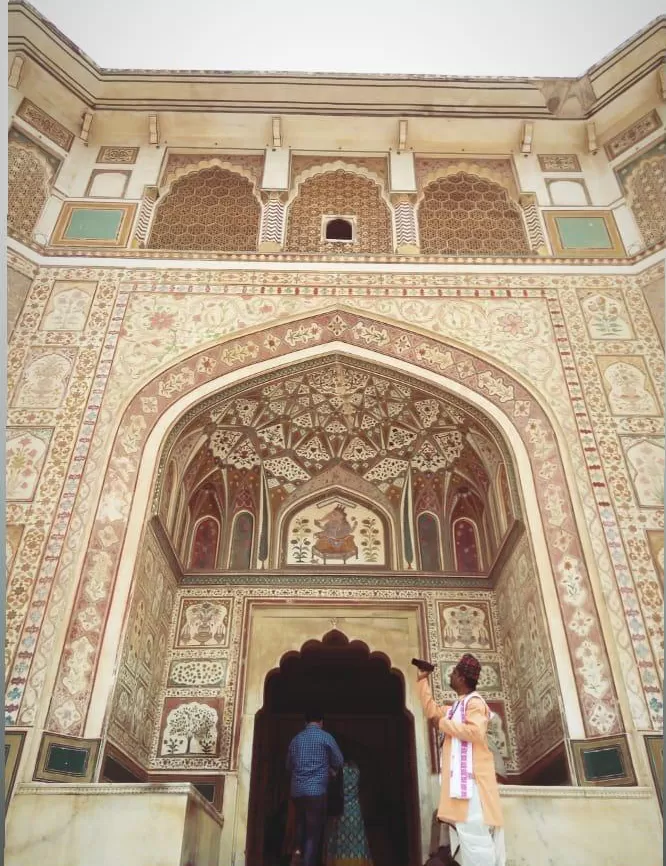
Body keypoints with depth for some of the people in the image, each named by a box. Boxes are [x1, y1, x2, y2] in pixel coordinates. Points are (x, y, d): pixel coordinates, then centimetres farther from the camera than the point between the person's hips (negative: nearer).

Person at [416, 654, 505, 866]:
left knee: (474, 833, -14)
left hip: (471, 775, -10)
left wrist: (445, 724, -12)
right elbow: (432, 710, 29)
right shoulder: (457, 707, 21)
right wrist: (422, 680, 29)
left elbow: (475, 732, -24)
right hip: (460, 775, 10)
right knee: (470, 831, 9)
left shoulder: (475, 702, -8)